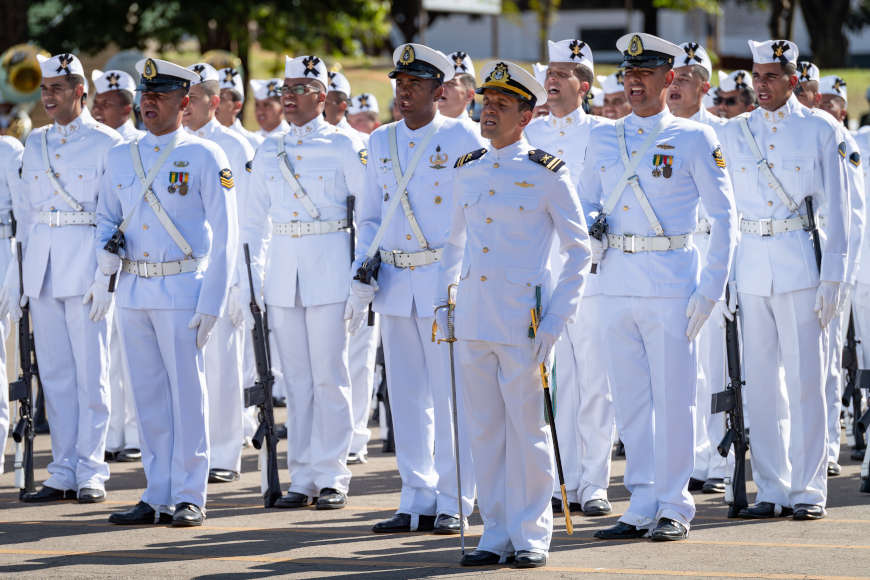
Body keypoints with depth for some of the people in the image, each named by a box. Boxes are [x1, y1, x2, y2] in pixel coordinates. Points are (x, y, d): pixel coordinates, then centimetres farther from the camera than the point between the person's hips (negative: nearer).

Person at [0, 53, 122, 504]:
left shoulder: (105, 143, -2)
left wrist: (105, 278, -13)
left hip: (85, 266, -5)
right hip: (41, 271, 5)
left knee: (90, 373, -4)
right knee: (54, 373, 5)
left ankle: (90, 473, 0)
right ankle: (63, 472, 9)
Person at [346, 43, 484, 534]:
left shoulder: (463, 140, -4)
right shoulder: (381, 142, 11)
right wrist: (361, 280, 7)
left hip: (446, 283, -5)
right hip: (395, 285, 5)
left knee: (450, 396, -2)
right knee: (407, 397, 7)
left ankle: (452, 503, 5)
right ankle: (417, 501, 13)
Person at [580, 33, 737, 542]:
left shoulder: (694, 139, -1)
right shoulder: (604, 139, 12)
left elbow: (724, 216, -2)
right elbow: (584, 202, 22)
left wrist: (711, 289, -9)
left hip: (671, 284, -4)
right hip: (617, 285, 5)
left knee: (673, 398, -3)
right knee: (630, 400, 7)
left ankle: (675, 507, 5)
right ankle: (643, 506, 13)